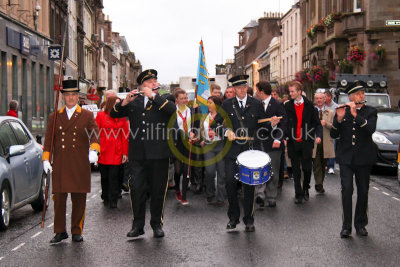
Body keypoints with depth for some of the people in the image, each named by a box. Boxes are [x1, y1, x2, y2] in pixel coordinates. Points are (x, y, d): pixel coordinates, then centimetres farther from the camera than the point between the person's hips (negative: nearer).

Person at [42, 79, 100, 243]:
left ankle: (77, 232, 12)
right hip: (60, 166, 1)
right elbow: (48, 139, 10)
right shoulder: (54, 117, 12)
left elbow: (94, 134, -3)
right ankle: (60, 232, 12)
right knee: (59, 198, 0)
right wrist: (46, 160, 0)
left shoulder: (87, 116, 8)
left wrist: (93, 150, -22)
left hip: (80, 165, -1)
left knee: (79, 199, 2)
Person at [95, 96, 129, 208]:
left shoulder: (122, 117, 7)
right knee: (104, 177, 10)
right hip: (103, 152, 0)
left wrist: (125, 153, 1)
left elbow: (125, 136, 6)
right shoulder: (101, 115, 3)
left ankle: (113, 201, 2)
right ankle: (106, 198, 26)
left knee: (114, 177, -5)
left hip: (116, 153, 0)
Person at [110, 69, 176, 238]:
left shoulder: (163, 102, 10)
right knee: (137, 189, 0)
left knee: (158, 190, 4)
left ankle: (157, 224, 16)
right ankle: (137, 225, 10)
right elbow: (114, 114, 10)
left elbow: (173, 109, -12)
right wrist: (125, 102, -8)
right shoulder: (134, 102, 15)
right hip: (137, 154, 1)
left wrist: (152, 96, -12)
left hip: (158, 154, -1)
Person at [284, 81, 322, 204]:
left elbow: (316, 122, 3)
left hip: (306, 142, -1)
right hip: (293, 142, 1)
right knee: (296, 170, 4)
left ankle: (305, 189, 28)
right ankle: (298, 194, 13)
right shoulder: (287, 106, 3)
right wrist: (284, 136, -10)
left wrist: (318, 135, -12)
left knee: (307, 168, 3)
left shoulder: (309, 105, 1)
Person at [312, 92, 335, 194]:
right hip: (314, 142, -2)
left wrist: (326, 123, -15)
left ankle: (320, 184, 20)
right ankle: (318, 185, -7)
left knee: (323, 165, 9)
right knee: (316, 165, -8)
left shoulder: (331, 113, 11)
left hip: (326, 143, 2)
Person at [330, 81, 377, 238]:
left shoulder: (370, 112, 4)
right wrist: (339, 119, -15)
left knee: (363, 191, 5)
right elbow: (333, 135, 0)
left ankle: (360, 224, 19)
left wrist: (355, 115, -20)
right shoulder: (342, 111, 6)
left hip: (363, 157, 0)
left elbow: (371, 129, -16)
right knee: (347, 189, -10)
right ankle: (346, 226, -3)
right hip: (346, 157, 0)